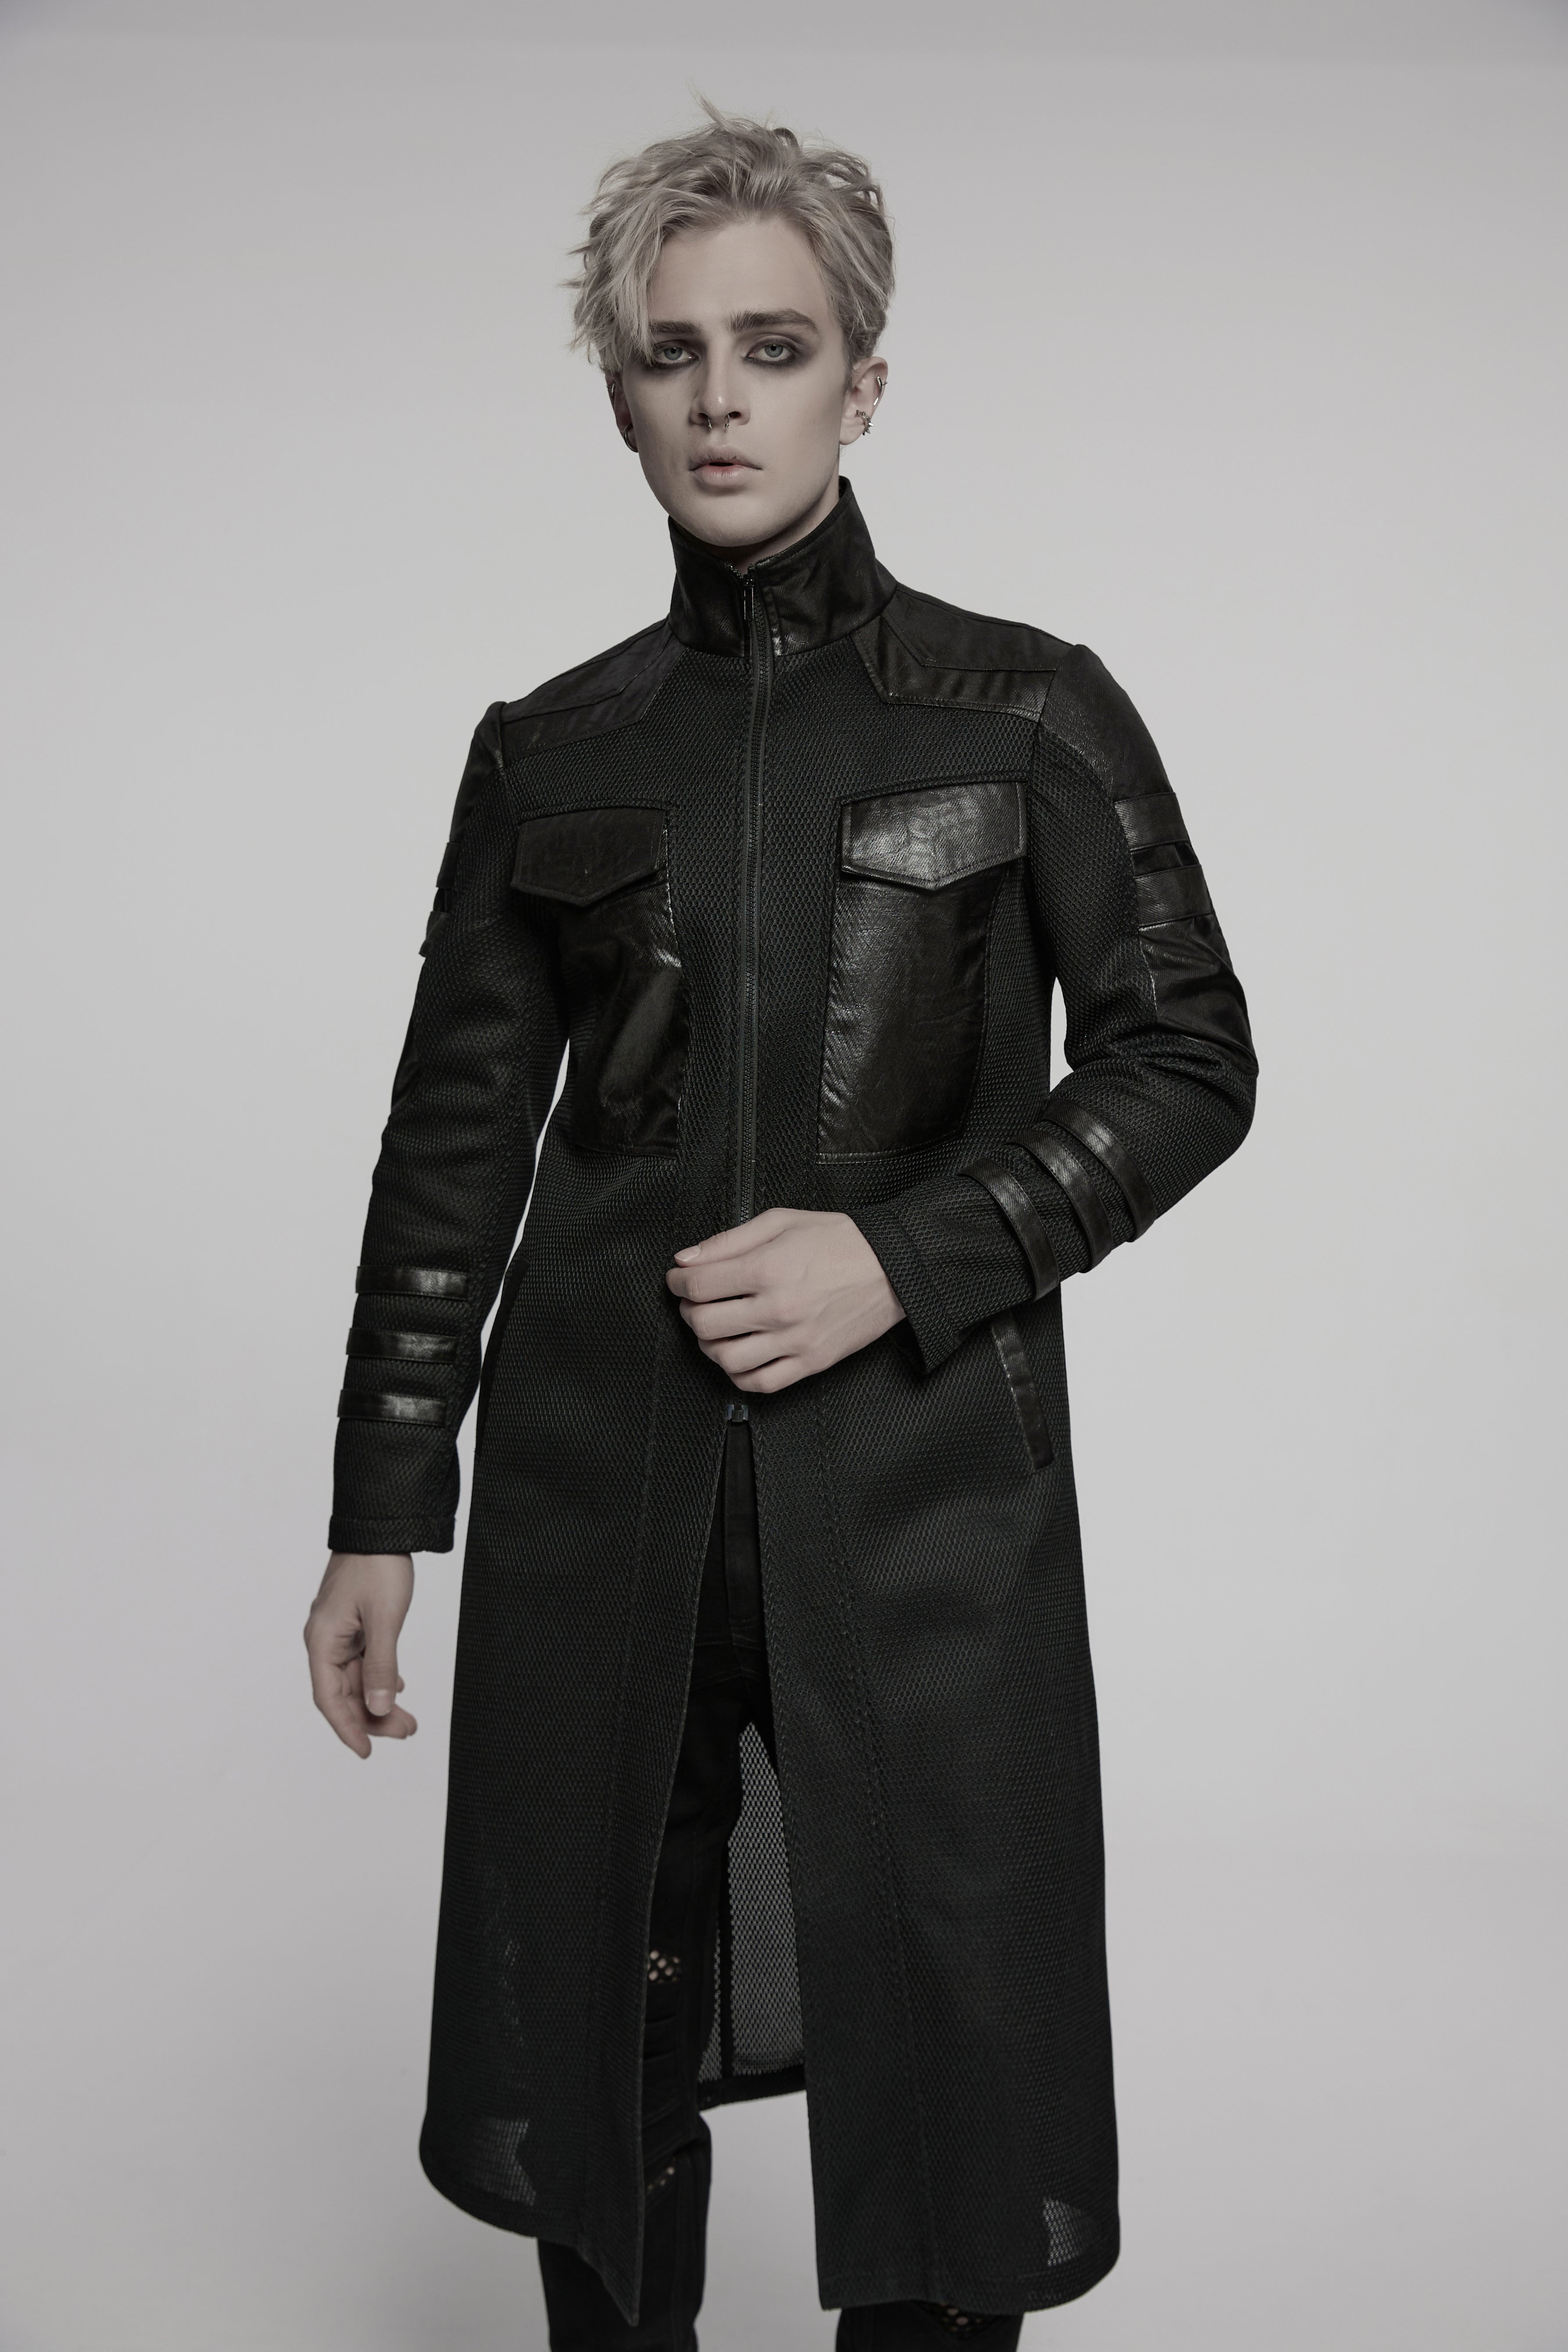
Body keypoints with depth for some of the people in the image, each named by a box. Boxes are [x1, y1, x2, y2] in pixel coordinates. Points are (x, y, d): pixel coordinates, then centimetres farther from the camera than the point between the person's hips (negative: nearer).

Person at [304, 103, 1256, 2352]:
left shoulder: (1028, 711, 2)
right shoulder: (552, 751, 8)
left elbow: (1188, 1061, 2)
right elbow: (456, 1137, 9)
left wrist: (905, 1254, -12)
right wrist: (383, 1510, 8)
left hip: (918, 1475, -2)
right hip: (603, 1488, 2)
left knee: (939, 2050, 2)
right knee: (602, 2033, 11)